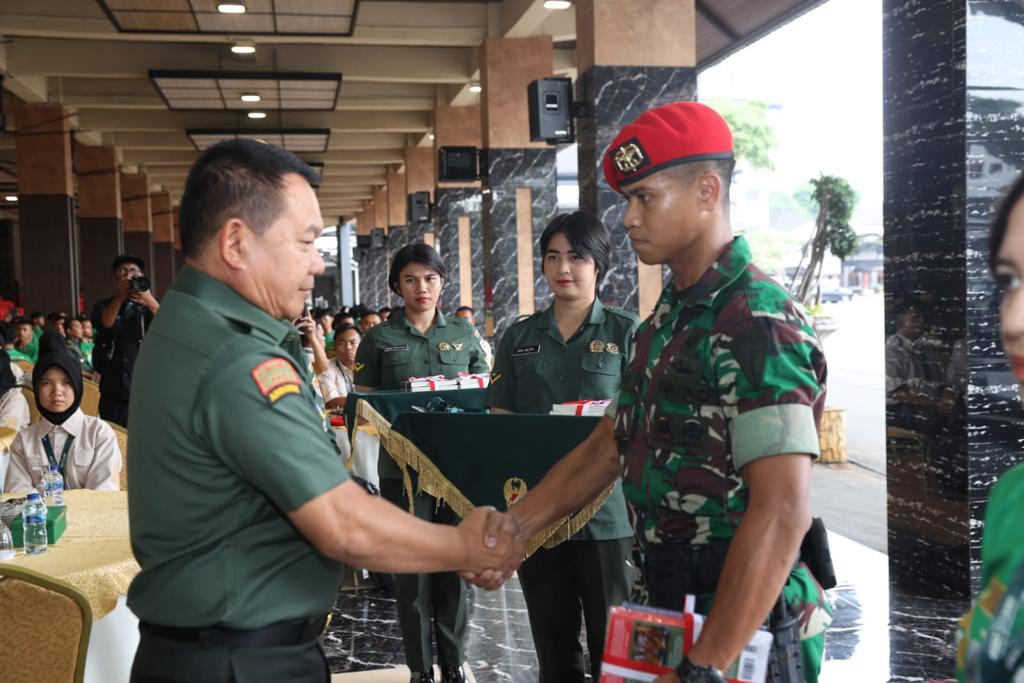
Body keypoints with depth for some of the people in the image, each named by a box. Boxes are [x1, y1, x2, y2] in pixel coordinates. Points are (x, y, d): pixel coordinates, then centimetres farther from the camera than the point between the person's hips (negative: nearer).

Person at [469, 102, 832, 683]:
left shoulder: (759, 324, -19)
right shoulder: (668, 320, 9)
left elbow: (782, 511, -27)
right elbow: (606, 448, 13)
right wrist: (511, 529, 6)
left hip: (743, 632, -8)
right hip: (674, 602, 8)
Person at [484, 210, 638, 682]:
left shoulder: (625, 332, 1)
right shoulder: (519, 337, 10)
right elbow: (499, 416, 8)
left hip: (606, 505, -3)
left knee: (612, 641, 3)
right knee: (552, 643, 12)